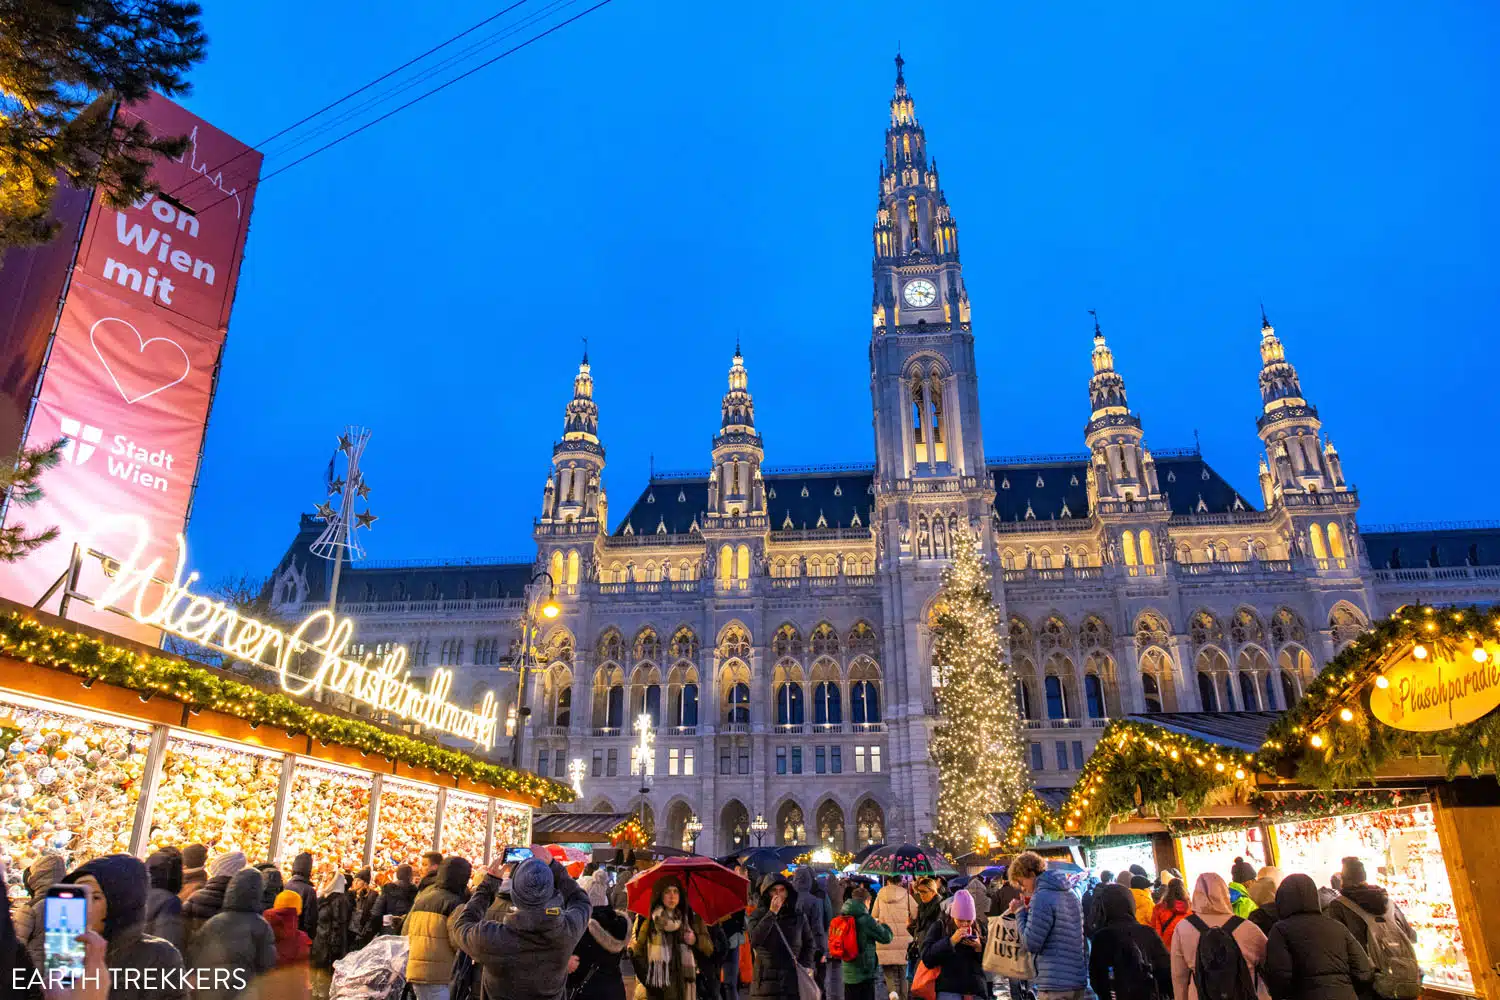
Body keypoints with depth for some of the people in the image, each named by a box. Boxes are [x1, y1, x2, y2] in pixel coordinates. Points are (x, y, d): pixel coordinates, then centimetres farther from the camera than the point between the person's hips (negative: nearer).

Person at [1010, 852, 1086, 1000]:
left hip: (1055, 985, -9)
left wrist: (1020, 913, -4)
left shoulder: (1042, 897, -14)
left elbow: (1031, 943, -16)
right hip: (1077, 981, 9)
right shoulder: (1070, 894, 14)